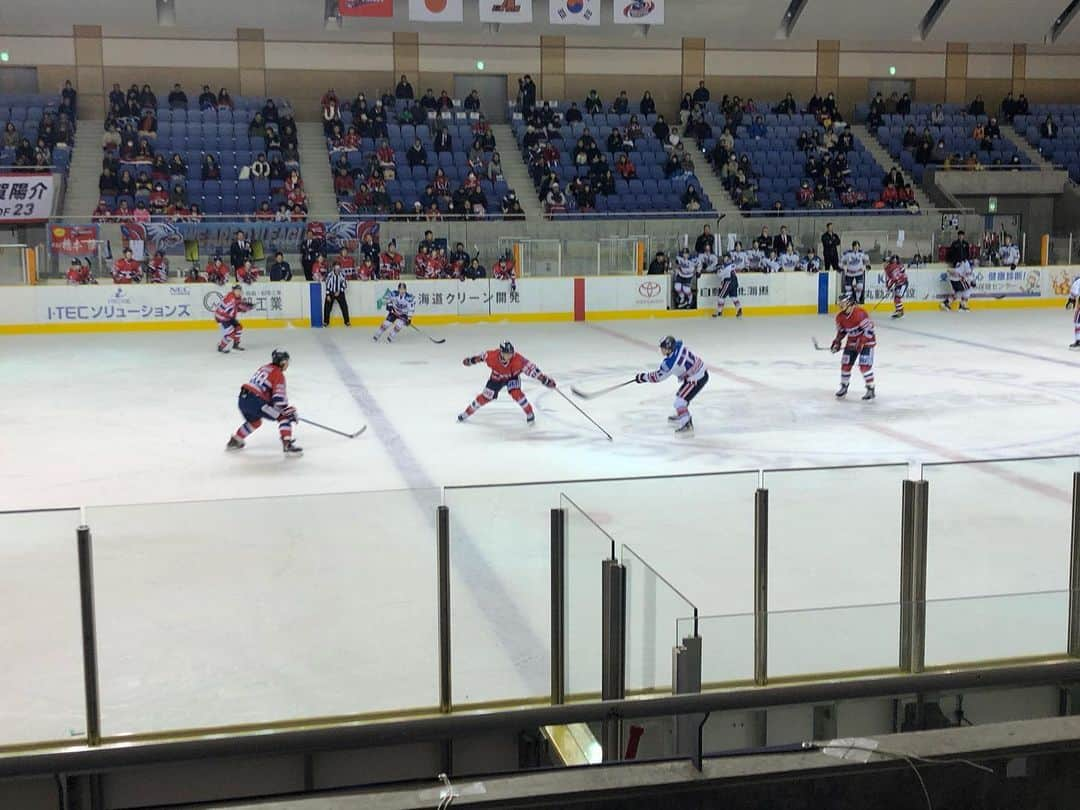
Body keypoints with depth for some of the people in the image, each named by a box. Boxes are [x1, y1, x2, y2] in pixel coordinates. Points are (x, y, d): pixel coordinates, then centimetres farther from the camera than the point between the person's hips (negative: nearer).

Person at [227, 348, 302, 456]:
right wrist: (289, 411, -9)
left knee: (255, 421, 36)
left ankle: (234, 441, 44)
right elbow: (279, 397, -13)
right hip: (254, 401, -9)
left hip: (242, 399, 9)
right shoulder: (278, 374, -4)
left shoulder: (264, 368, 23)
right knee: (284, 417, -4)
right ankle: (287, 445, -14)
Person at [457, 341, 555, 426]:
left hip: (512, 377, -1)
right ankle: (468, 412, 22)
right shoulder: (493, 356, -34)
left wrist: (545, 379, -37)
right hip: (496, 377, 2)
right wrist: (471, 360, 3)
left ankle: (530, 413, -6)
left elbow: (530, 368, -35)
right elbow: (482, 356, -13)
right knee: (485, 396, 0)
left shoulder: (518, 360, -39)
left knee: (516, 393, -27)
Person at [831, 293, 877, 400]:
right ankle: (844, 387, 23)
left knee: (865, 365, -15)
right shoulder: (840, 317, -3)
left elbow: (869, 329, -26)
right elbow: (841, 331, 13)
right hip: (852, 342, 7)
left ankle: (870, 389, -1)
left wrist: (861, 343, -28)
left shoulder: (860, 313, -27)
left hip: (867, 341, -7)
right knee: (845, 364, 4)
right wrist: (837, 341, 0)